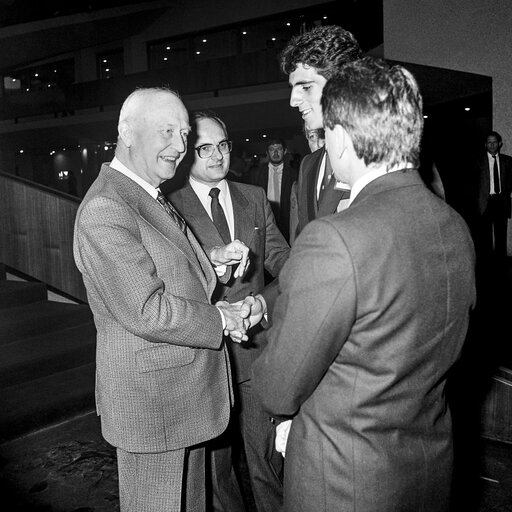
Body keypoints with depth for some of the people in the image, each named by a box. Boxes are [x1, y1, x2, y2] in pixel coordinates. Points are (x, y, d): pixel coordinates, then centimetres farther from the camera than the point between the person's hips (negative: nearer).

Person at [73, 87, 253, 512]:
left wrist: (211, 260, -2)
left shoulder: (152, 198, 10)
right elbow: (147, 311, -27)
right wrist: (221, 318, -15)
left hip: (186, 391, 9)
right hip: (150, 399, -9)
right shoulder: (104, 210, -23)